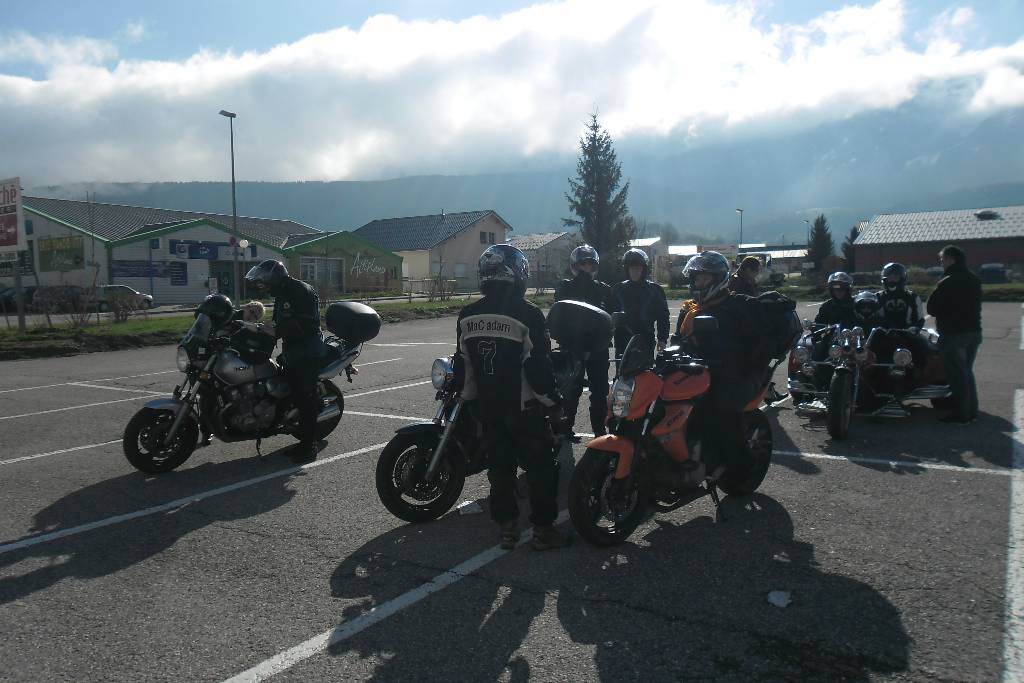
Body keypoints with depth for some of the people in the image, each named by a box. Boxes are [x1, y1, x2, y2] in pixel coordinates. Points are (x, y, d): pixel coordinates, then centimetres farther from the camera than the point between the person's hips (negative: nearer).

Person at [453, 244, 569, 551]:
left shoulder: (467, 315, 1)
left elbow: (463, 365, 7)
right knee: (541, 467, 7)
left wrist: (466, 396, 19)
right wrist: (553, 399, -2)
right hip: (524, 409, -5)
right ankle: (543, 529, 12)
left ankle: (506, 527, 21)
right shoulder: (527, 313, -16)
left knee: (499, 465, 15)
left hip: (487, 408, 5)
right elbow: (538, 365, -15)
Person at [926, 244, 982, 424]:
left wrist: (943, 312, 5)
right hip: (974, 331, 8)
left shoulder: (947, 283, -17)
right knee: (967, 372, 17)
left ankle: (961, 414, 3)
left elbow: (931, 309, -12)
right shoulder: (974, 280, 9)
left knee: (957, 374, -1)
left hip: (953, 334, -8)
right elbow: (975, 306, 18)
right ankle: (972, 411, 22)